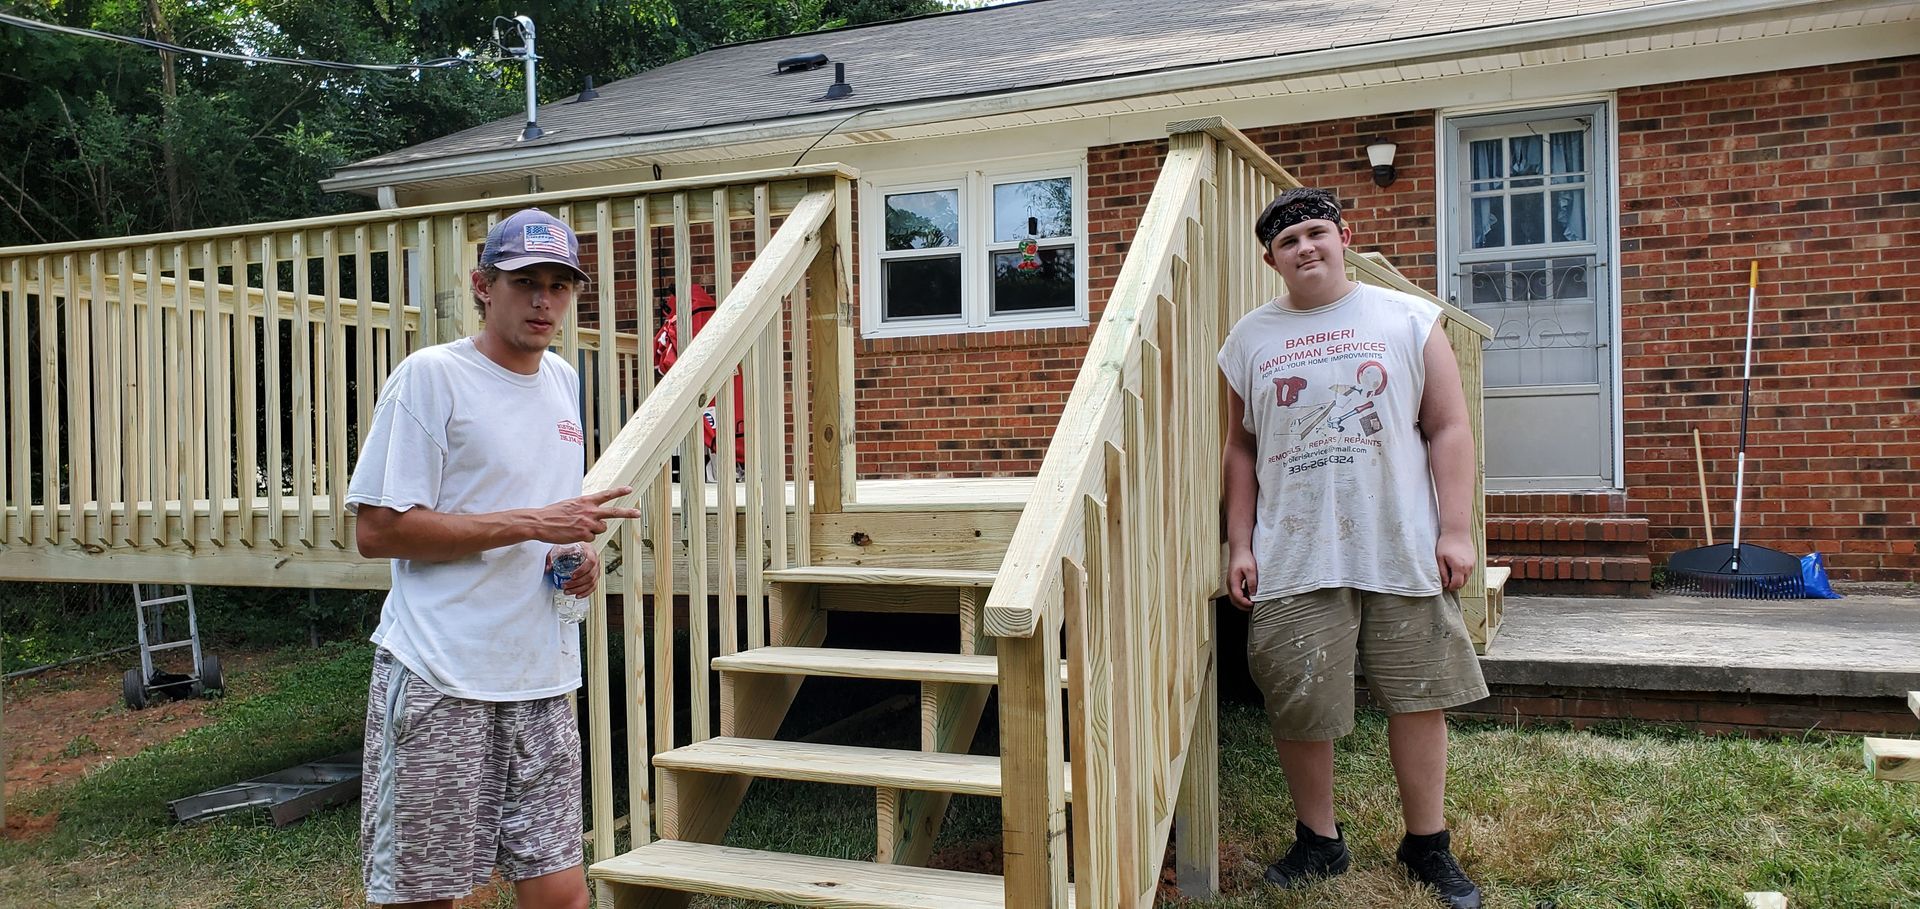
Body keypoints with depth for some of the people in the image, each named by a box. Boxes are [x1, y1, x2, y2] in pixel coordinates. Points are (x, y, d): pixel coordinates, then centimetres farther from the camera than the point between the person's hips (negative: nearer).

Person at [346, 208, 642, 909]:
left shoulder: (562, 380, 14)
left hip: (542, 680, 6)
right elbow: (377, 530, -13)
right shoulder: (431, 375, -8)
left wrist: (581, 553, 4)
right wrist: (533, 523, -16)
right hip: (439, 677, -6)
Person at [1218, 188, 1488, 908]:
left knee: (1417, 698, 7)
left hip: (1404, 553, 0)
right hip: (1294, 559, 1)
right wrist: (1240, 544, 6)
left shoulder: (1408, 320, 5)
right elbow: (1241, 449, 11)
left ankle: (1427, 845, 25)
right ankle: (1318, 841, 25)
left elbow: (1448, 429, 3)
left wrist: (1455, 529, -4)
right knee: (1296, 707, 4)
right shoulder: (1250, 339, 9)